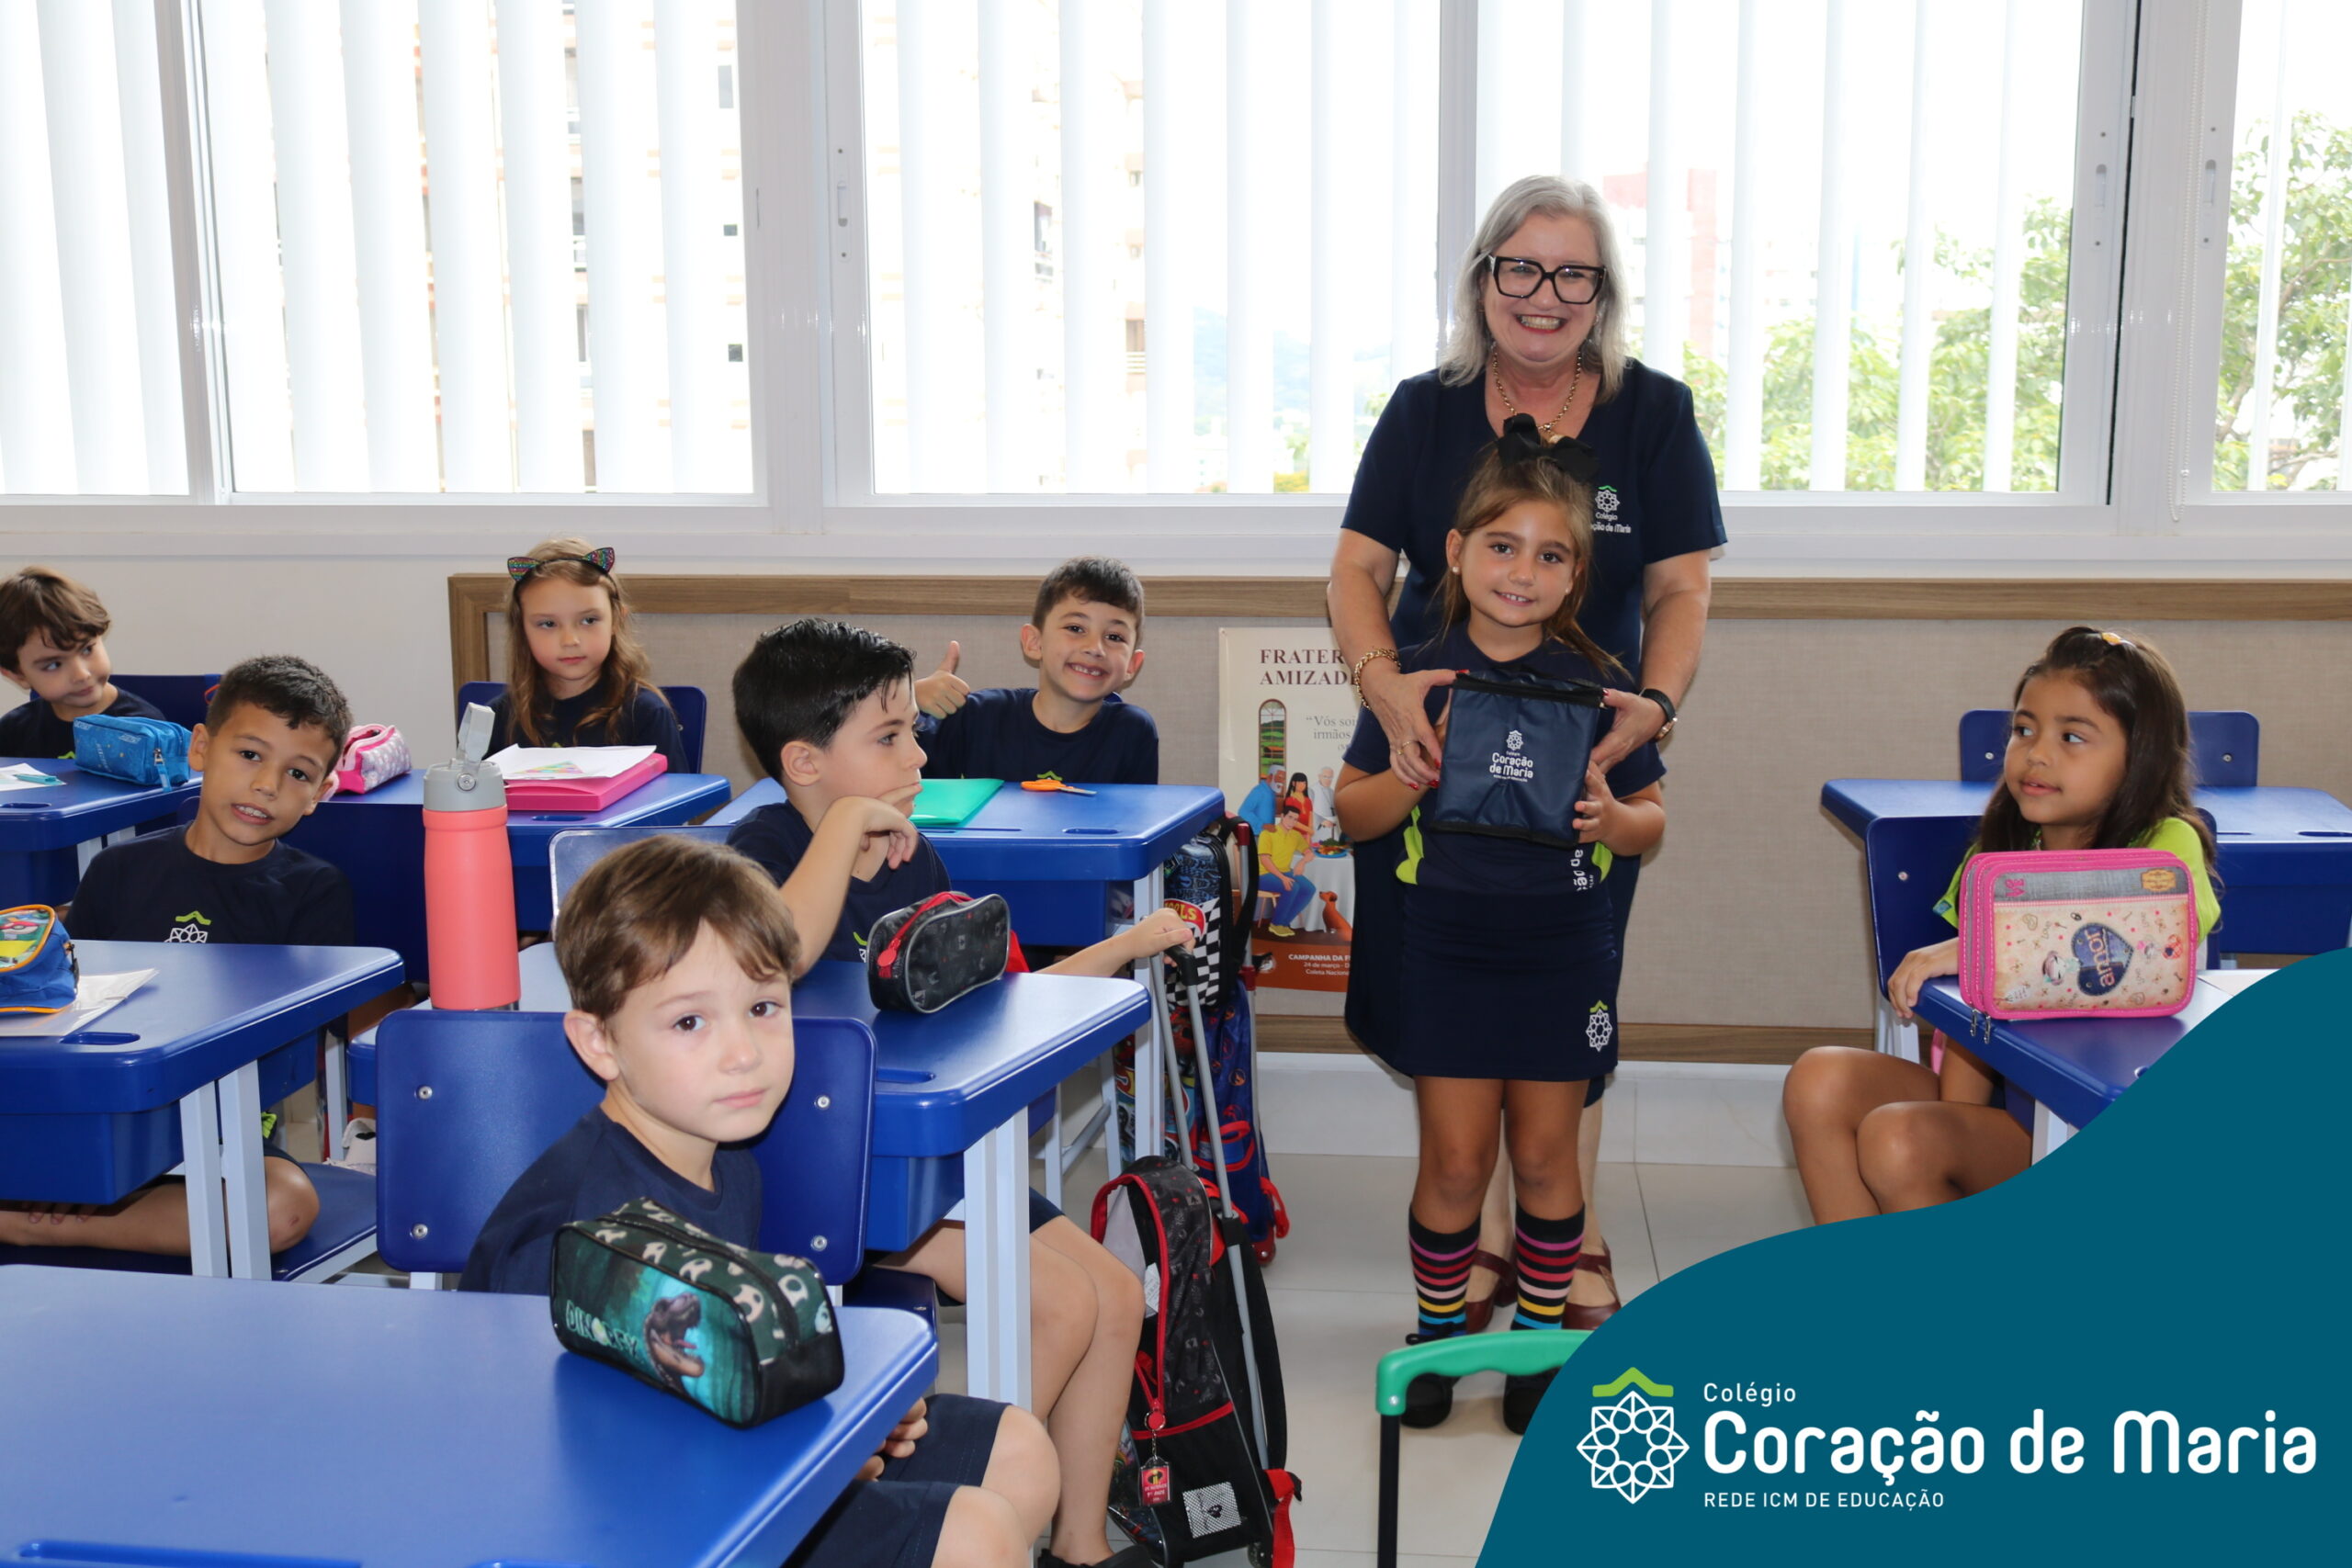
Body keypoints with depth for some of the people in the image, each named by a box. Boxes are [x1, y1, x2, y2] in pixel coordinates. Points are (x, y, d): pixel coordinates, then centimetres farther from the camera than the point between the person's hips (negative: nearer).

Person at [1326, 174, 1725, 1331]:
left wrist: (1654, 702, -21)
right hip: (1434, 744, 1)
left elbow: (1680, 590, -2)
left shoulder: (1653, 413, -1)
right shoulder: (1425, 411, 0)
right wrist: (1381, 678, -23)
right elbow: (1358, 567, -3)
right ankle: (1483, 1235, 24)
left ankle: (1573, 1242, 27)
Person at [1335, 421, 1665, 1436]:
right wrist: (1417, 771, -17)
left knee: (1545, 1155, 9)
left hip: (1563, 952, 1)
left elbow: (1652, 819, 5)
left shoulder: (1595, 685, -1)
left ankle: (1540, 1342, 27)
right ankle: (1437, 1333, 24)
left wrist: (1610, 819, -17)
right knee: (1454, 1160, 3)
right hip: (1446, 948, 0)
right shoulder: (1417, 679, -2)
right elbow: (1353, 813, 1)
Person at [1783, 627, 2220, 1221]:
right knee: (1820, 1082, -16)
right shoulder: (2000, 853, 8)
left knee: (1897, 1139, -26)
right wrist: (1956, 1118, -14)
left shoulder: (2168, 844, -9)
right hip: (2001, 1092, 6)